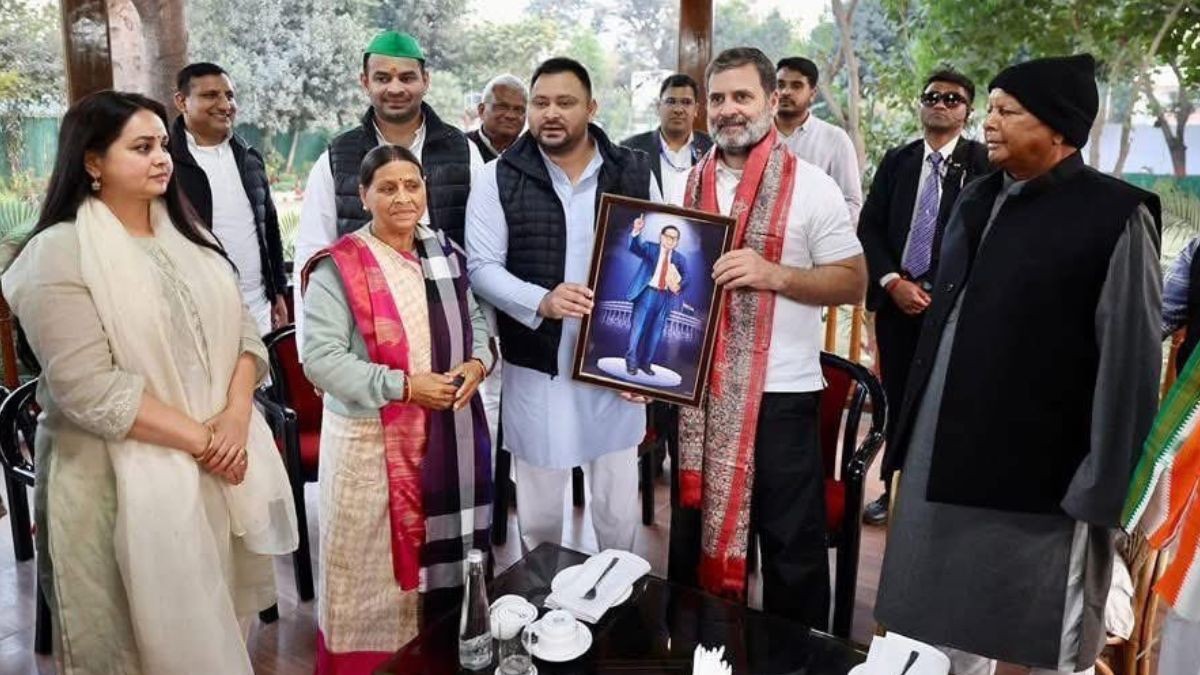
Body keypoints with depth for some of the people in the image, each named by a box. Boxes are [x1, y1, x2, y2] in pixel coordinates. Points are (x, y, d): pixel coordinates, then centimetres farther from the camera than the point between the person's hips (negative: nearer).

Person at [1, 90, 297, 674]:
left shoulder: (186, 234, 9)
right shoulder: (58, 253, -12)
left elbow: (242, 330, 5)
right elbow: (88, 389, -19)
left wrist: (235, 415, -12)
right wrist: (198, 439, -17)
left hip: (220, 464, 6)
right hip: (126, 477, -5)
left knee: (215, 628, 16)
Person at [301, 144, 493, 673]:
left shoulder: (446, 254, 9)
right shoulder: (338, 267, -11)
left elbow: (475, 323, 16)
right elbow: (320, 357, -16)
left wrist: (477, 363, -6)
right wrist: (403, 385, -21)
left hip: (451, 434, 5)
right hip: (373, 442, -5)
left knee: (446, 551, 15)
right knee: (375, 564, 6)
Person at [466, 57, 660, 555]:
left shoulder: (634, 172, 2)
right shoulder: (499, 178, -3)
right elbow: (481, 267, -6)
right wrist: (541, 301, -24)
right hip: (537, 369, -1)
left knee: (619, 509, 14)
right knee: (538, 512, 12)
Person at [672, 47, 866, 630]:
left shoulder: (811, 186, -6)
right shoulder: (690, 185, 7)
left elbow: (854, 282, -6)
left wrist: (774, 275, -21)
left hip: (779, 392, -4)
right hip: (698, 388, 5)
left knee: (791, 544, 8)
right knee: (693, 529, 18)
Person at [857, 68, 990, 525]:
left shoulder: (983, 163, -2)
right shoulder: (896, 161, 11)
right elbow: (868, 228, 6)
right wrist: (893, 282, -6)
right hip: (896, 299, 3)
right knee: (896, 399, 10)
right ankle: (893, 487, 23)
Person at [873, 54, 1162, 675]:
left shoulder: (1116, 216, -10)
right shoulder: (976, 200, 9)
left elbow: (1129, 358, -11)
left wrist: (1106, 485, -12)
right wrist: (915, 428, 14)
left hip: (1043, 472, -6)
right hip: (945, 454, 6)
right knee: (951, 622, 18)